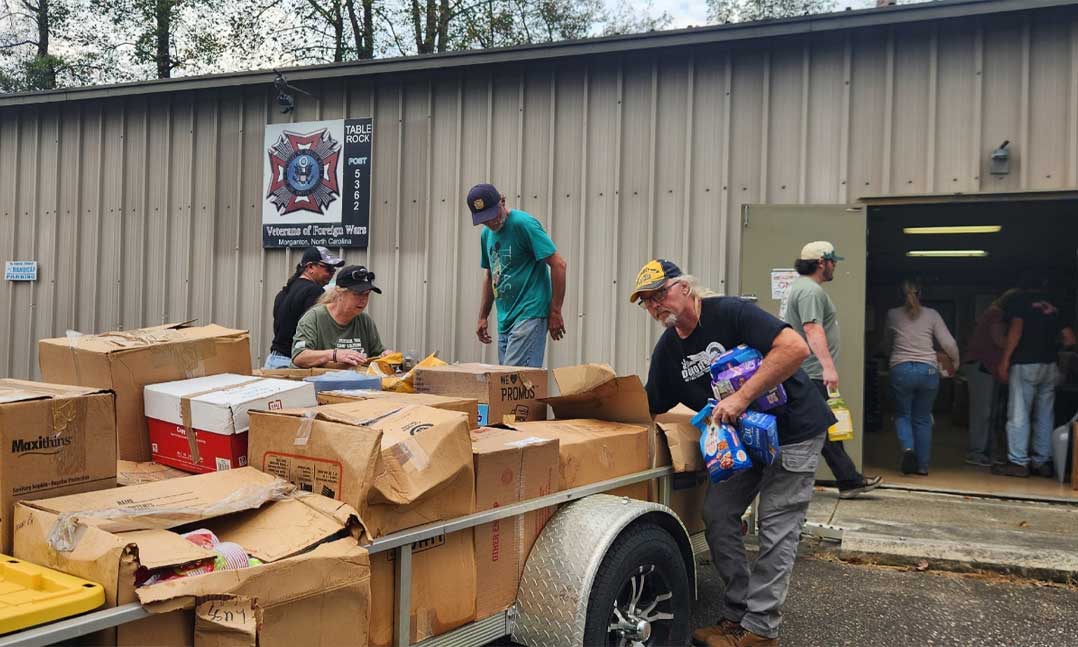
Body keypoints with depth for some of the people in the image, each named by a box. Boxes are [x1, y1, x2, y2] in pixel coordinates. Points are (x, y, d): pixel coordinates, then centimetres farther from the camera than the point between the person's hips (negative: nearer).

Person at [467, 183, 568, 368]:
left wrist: (555, 312, -13)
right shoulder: (487, 234, 14)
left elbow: (558, 264, -14)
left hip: (530, 316, -8)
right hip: (505, 320, 8)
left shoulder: (524, 224, -11)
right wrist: (483, 317, 21)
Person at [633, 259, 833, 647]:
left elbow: (796, 348, -31)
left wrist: (742, 398, -34)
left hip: (793, 428, -7)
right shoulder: (667, 351, 1)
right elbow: (648, 410, 7)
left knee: (776, 528, -4)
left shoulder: (729, 313, -21)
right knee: (718, 516, 2)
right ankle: (737, 615, 14)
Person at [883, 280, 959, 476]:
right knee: (923, 419, 12)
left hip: (901, 370, -1)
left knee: (902, 414, 15)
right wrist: (956, 361, 19)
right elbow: (949, 344, 1)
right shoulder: (932, 315, 3)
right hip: (928, 370, 1)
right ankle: (922, 465, 12)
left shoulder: (893, 315, 5)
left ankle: (908, 447, -12)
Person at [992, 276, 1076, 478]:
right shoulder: (1053, 306, 15)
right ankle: (1043, 462, 11)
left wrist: (1004, 361, -12)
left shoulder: (1019, 300, 1)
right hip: (1050, 365, 5)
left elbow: (1016, 329, -12)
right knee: (1045, 415, 10)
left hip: (1025, 363, -5)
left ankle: (1018, 462, -6)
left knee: (1019, 414, -4)